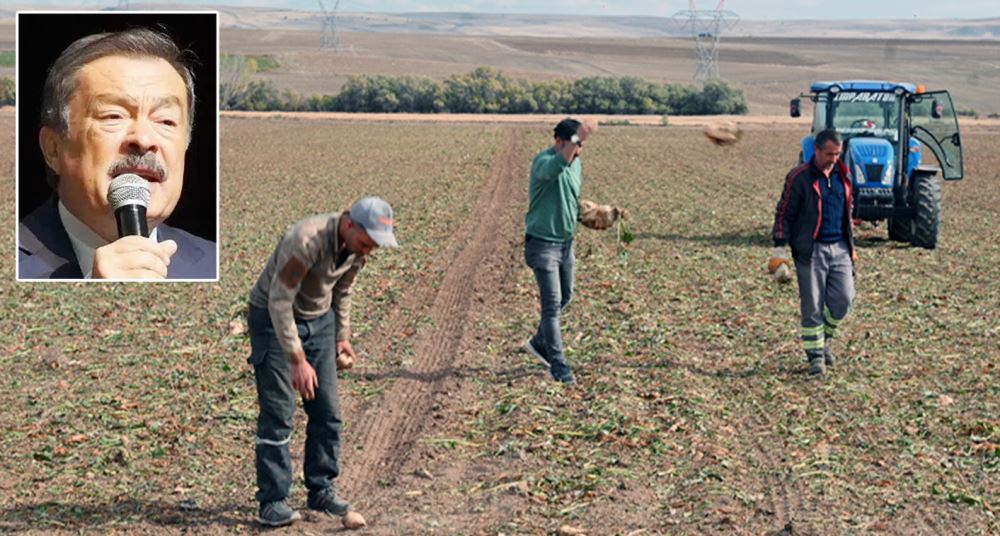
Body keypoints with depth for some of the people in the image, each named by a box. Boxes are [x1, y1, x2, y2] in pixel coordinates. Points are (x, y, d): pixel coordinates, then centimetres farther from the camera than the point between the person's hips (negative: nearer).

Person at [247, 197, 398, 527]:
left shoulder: (359, 246, -9)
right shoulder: (306, 241, -33)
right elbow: (279, 301, -32)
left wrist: (342, 335, 8)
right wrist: (298, 360, -32)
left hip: (319, 320, 7)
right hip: (273, 319, -7)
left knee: (327, 412, 5)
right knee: (277, 413, -9)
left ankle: (321, 490, 17)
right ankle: (272, 500, -2)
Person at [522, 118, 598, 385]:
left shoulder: (576, 163, 5)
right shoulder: (543, 160, -21)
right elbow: (555, 168, -48)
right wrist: (578, 138, -57)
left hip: (566, 242, 8)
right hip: (542, 243, -8)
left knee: (565, 297, 20)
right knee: (552, 304, -6)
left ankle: (539, 343, 39)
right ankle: (558, 365, 1)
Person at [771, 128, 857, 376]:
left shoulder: (843, 176, 11)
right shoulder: (799, 177, -6)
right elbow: (784, 213, -5)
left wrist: (851, 245, 22)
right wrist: (780, 245, -11)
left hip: (839, 248, 5)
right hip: (811, 250, -5)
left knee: (844, 300, -1)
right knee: (812, 306, -2)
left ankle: (824, 337, 24)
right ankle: (815, 355, 7)